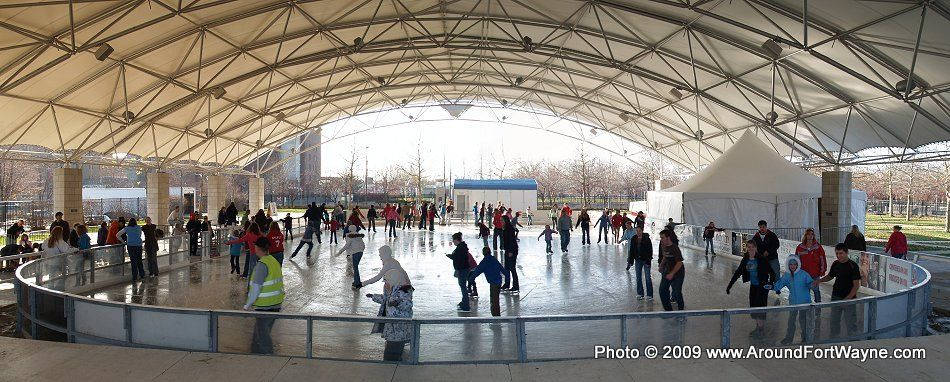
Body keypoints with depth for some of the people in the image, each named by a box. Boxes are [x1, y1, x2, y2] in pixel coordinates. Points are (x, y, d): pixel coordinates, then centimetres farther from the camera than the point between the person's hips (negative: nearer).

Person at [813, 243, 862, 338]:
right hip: (836, 297, 6)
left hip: (849, 299, -6)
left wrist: (848, 298, -20)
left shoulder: (853, 265, -12)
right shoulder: (835, 264, 5)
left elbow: (856, 285, -13)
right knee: (834, 321, 15)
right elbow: (830, 276, 23)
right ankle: (833, 340, 27)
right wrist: (820, 280, 3)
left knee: (851, 322, 0)